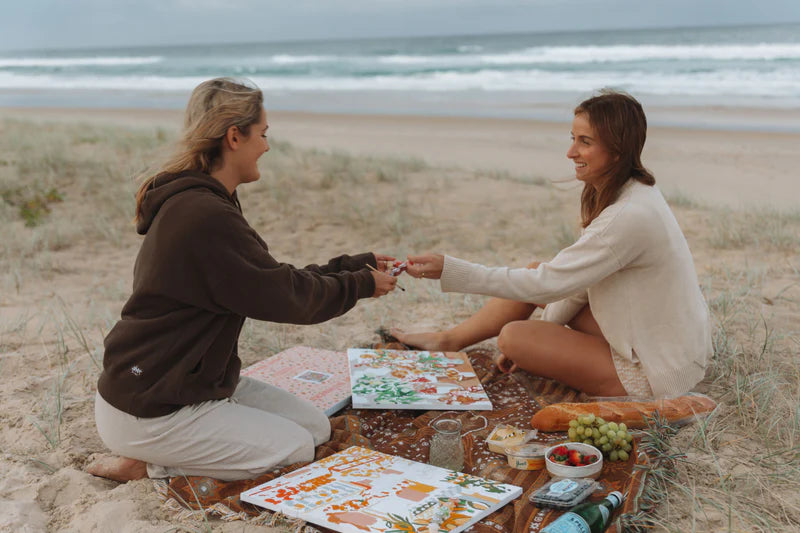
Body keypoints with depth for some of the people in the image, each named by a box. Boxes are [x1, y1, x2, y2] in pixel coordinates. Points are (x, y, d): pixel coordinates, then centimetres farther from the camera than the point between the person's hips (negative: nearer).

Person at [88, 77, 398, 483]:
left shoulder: (197, 203, 8)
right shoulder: (206, 217, -26)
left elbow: (272, 279, 11)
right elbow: (286, 296, -19)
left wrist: (357, 265, 12)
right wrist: (361, 285, -3)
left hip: (196, 381, 10)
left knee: (316, 427, 9)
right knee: (295, 450, -5)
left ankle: (155, 454, 11)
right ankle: (148, 465, 0)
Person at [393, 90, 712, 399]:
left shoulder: (629, 216, -29)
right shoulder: (629, 193, 2)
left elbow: (547, 285, -25)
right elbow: (579, 278, 8)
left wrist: (448, 269, -25)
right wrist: (542, 337, 7)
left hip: (658, 373, -9)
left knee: (513, 336, -17)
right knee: (536, 269, 7)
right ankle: (450, 339, 18)